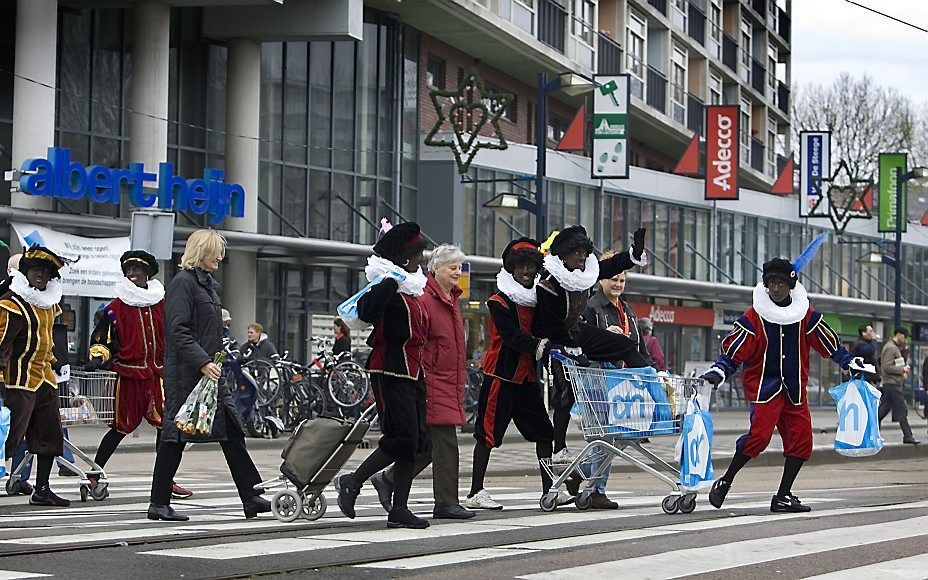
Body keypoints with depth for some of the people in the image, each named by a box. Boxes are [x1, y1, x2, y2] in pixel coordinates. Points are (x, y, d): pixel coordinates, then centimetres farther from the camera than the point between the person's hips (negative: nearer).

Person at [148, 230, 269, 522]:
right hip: (186, 373, -9)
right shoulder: (183, 282, -11)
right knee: (175, 436, -4)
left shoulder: (208, 283, 18)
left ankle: (251, 497, 6)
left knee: (232, 432, 5)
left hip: (210, 373, 9)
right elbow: (178, 331, -19)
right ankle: (158, 504, 3)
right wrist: (203, 362, -25)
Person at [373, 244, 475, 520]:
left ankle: (387, 480, 24)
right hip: (432, 382, -9)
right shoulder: (425, 299, -12)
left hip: (449, 383, 9)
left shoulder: (451, 299, 17)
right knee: (445, 442, -9)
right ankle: (446, 503, -4)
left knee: (429, 445, 11)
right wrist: (420, 384, -19)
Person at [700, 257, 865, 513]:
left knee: (801, 439, -2)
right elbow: (733, 350, -3)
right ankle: (724, 483, -5)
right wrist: (718, 371, -16)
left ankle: (783, 497, 8)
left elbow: (830, 344, 14)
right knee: (760, 434, -20)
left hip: (794, 389, 4)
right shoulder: (753, 318, -4)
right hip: (763, 385, -4)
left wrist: (851, 362, 9)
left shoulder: (806, 316, 4)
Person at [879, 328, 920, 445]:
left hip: (894, 383, 10)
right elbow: (887, 367, -21)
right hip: (892, 383, -10)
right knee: (901, 410, -8)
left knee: (883, 409, 10)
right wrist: (902, 369, -14)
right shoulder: (890, 348, -14)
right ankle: (908, 436, -7)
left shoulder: (895, 347, 19)